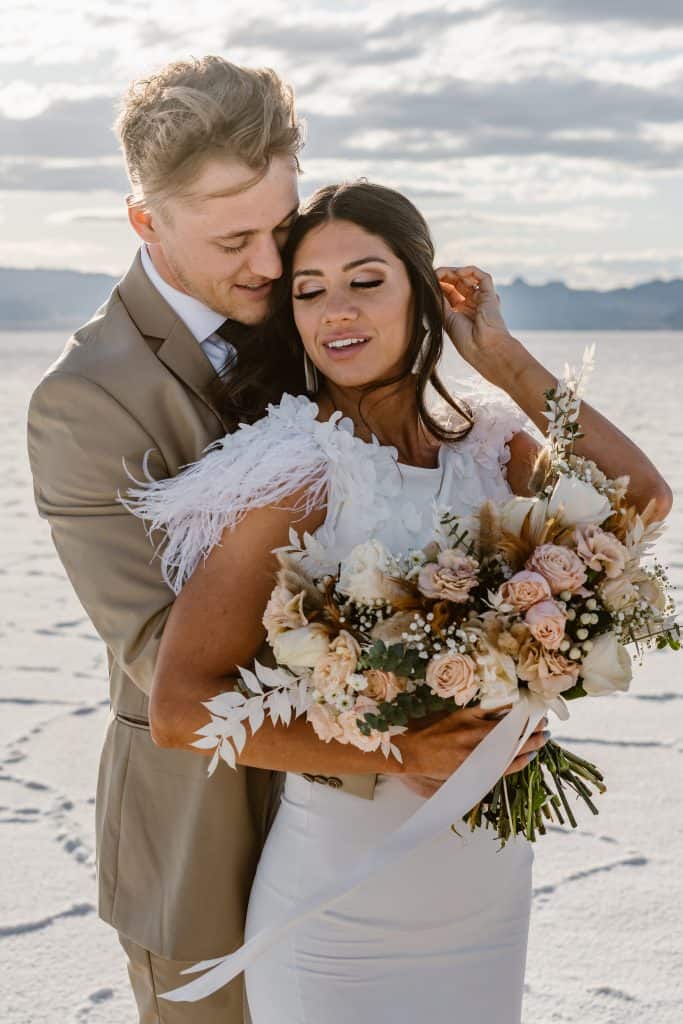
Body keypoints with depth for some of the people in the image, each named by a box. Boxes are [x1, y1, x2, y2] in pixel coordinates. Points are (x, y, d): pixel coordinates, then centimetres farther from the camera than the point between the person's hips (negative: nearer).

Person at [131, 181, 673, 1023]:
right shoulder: (299, 474, -17)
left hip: (492, 881, 5)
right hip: (344, 904, -5)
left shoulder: (483, 439, 0)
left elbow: (642, 498, -12)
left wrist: (500, 356, -9)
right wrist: (404, 753, -26)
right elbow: (179, 708, -22)